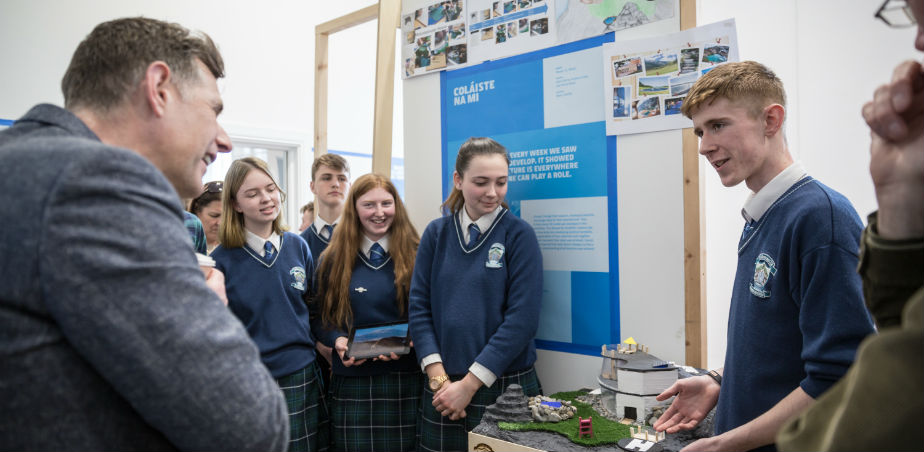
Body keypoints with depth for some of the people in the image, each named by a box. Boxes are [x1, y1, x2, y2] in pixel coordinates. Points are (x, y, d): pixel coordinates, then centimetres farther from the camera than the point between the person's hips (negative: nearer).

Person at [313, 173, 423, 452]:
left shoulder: (416, 255, 0)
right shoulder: (334, 260, 6)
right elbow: (323, 315, 10)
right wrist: (338, 341, -9)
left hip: (407, 378, -1)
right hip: (352, 380, 1)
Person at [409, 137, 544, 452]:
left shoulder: (519, 234, -6)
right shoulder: (436, 233, 3)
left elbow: (522, 319, -12)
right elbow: (419, 307, 1)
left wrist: (469, 384, -14)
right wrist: (439, 377, -9)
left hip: (505, 388, -2)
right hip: (444, 391, 3)